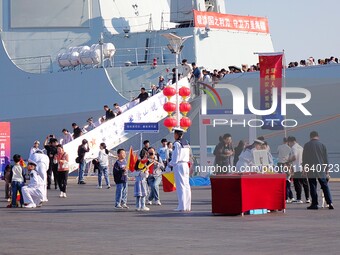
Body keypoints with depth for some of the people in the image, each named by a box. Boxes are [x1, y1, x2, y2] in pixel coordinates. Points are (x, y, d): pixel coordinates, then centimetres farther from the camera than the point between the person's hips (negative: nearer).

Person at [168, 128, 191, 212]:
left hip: (178, 165, -8)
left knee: (180, 186, -7)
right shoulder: (186, 143, 12)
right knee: (186, 185, 9)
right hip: (185, 164, 8)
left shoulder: (177, 143, -13)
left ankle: (182, 206, -8)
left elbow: (175, 157, -15)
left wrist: (171, 164, 2)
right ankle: (188, 206, 11)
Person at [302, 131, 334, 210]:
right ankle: (330, 203, -2)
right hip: (321, 170, 1)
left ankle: (314, 204, 0)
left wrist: (304, 168, 13)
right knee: (325, 186, 5)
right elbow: (326, 158, 5)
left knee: (313, 187, 2)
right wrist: (327, 170, 11)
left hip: (310, 170, -1)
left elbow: (304, 158, 3)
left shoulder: (307, 145, -1)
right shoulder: (322, 145, 2)